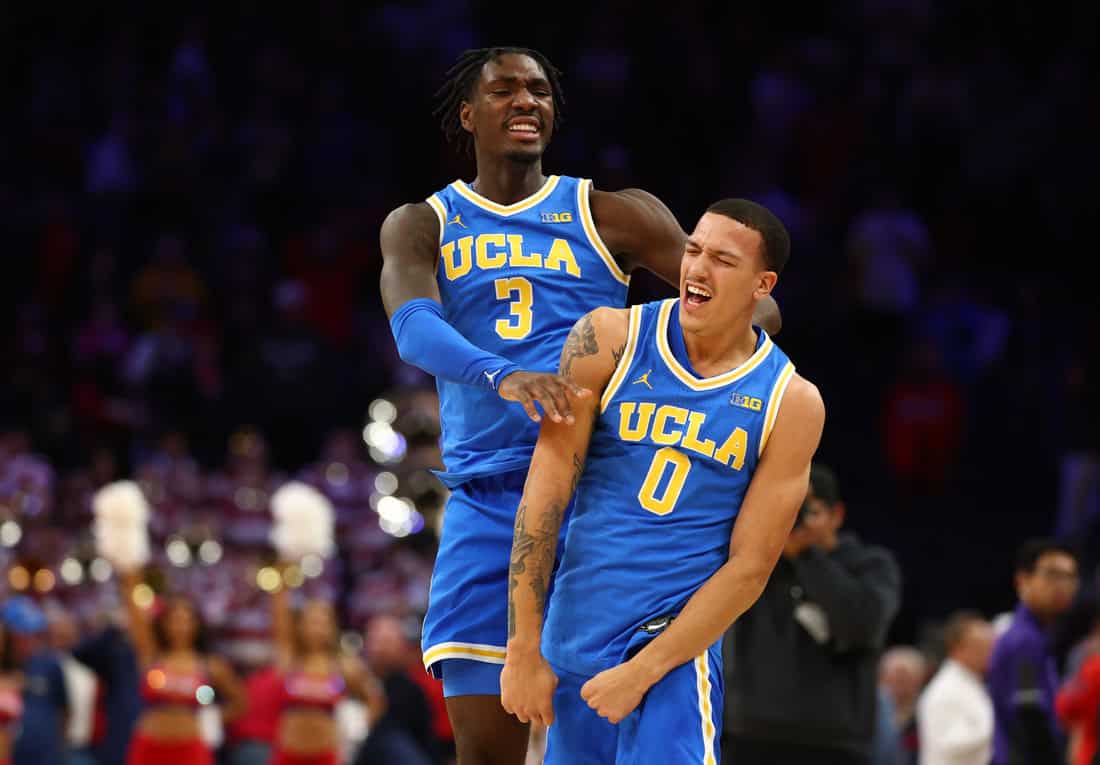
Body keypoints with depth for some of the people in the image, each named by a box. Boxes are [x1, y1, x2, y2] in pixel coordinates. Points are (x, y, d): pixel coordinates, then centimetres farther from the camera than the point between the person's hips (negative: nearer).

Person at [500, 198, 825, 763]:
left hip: (676, 641, -2)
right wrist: (524, 649, -8)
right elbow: (545, 493, -4)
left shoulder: (790, 402, -4)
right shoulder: (609, 340, -2)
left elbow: (749, 566, -6)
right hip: (574, 631, 3)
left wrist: (641, 673, -12)